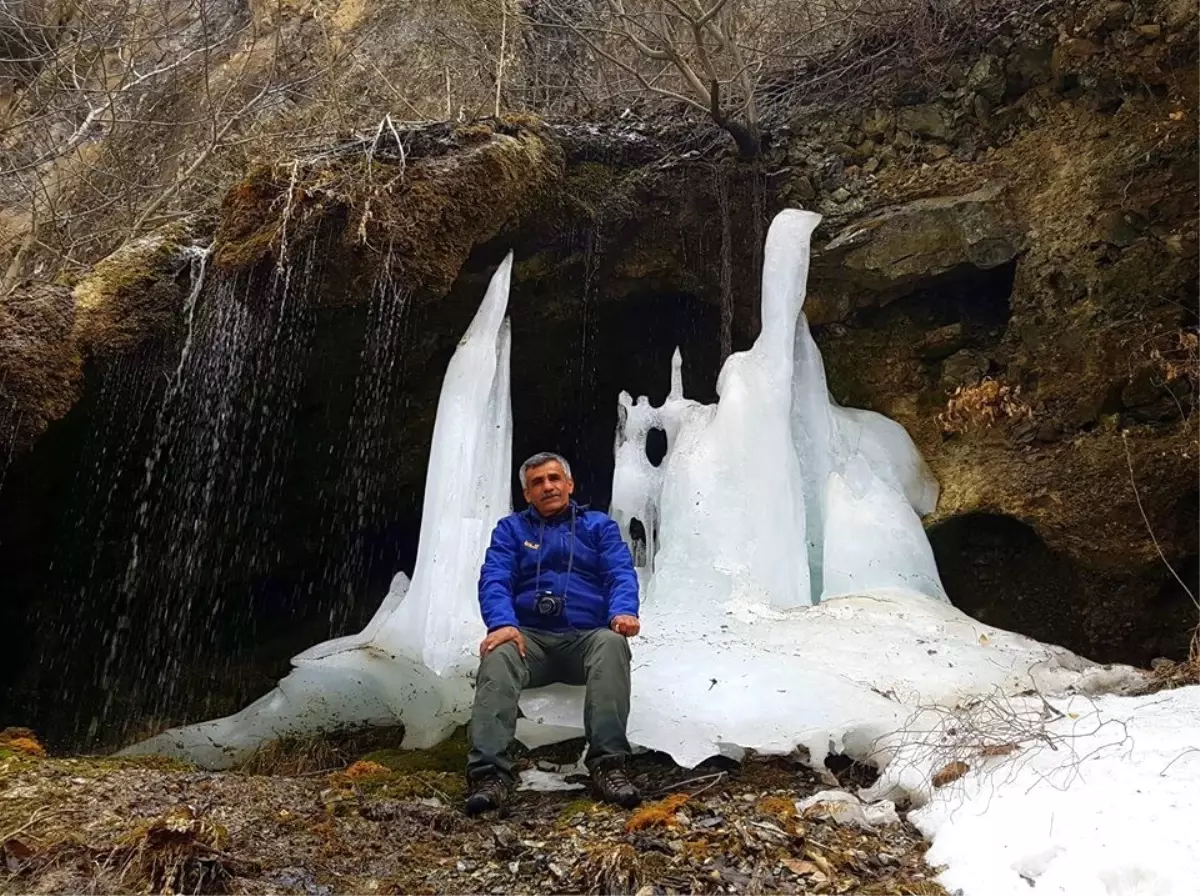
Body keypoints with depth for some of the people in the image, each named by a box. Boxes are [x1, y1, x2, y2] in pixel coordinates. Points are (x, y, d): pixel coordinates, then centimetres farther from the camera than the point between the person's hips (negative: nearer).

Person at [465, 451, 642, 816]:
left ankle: (607, 764, -39)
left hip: (587, 637, 0)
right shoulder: (511, 529, 18)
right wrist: (502, 623, -21)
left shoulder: (599, 525, 18)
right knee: (498, 654, -33)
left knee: (612, 643, -34)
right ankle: (490, 773, -44)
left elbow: (621, 573, 3)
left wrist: (624, 610, -21)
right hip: (530, 637, 0)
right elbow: (494, 580, 2)